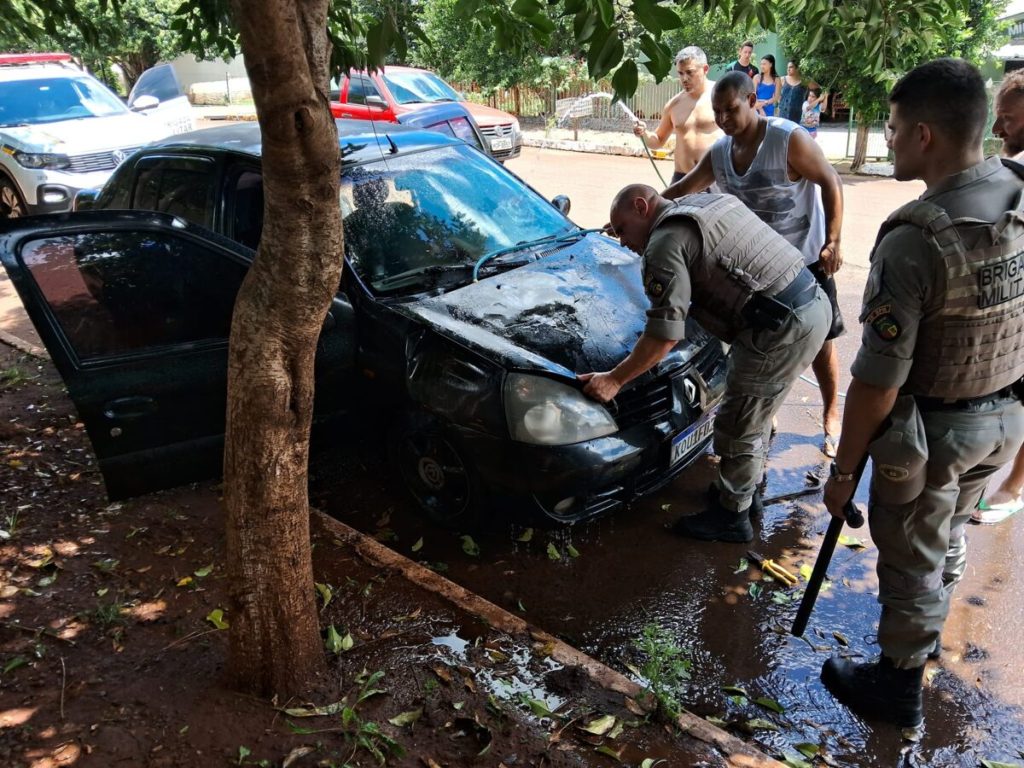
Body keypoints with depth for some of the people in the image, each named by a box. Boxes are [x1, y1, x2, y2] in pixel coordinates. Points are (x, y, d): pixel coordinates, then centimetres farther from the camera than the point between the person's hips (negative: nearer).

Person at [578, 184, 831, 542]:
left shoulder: (665, 242, -10)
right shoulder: (709, 201, 19)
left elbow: (665, 335, -14)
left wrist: (614, 379, -6)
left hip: (782, 328, -10)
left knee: (738, 427, 6)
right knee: (753, 414, 25)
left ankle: (731, 516, 23)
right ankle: (746, 489, 42)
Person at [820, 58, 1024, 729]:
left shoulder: (914, 242, -30)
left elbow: (877, 382, -27)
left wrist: (843, 471, -15)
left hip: (932, 431, -7)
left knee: (911, 561, 12)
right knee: (950, 538, 28)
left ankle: (898, 687, 33)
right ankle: (928, 633, 53)